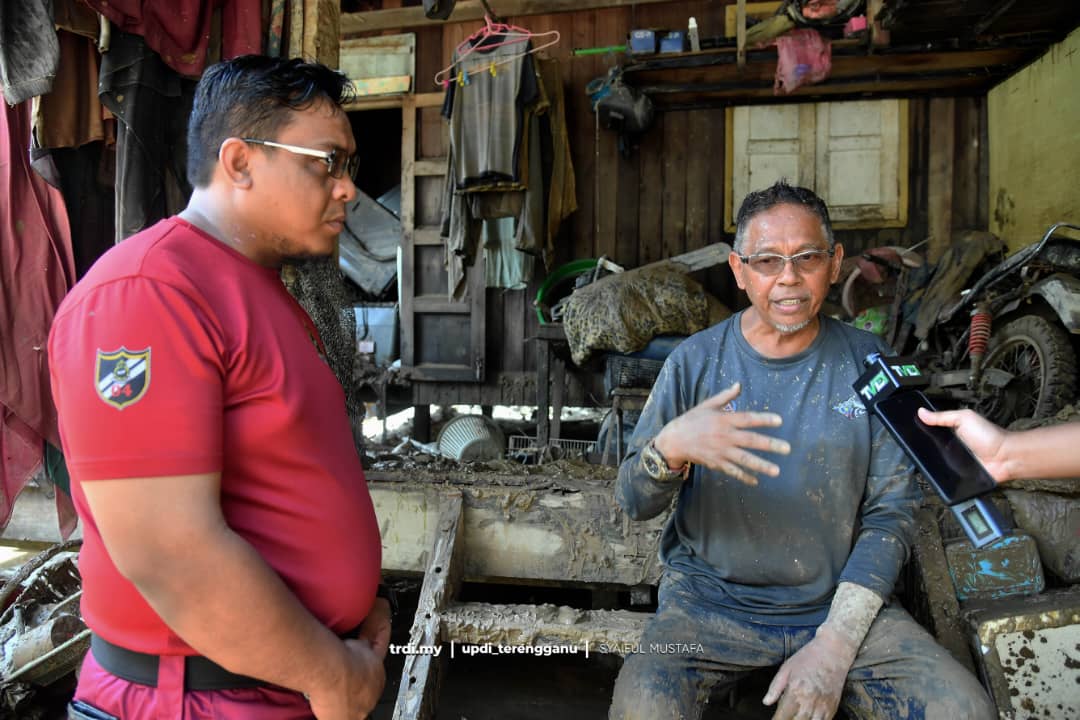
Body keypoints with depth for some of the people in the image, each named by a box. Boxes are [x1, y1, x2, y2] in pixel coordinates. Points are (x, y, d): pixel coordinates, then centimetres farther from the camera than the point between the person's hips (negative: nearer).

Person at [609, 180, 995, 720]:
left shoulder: (866, 362, 0)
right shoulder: (694, 361, -4)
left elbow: (891, 511, -1)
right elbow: (633, 502, -6)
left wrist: (834, 645, -11)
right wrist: (670, 446, -30)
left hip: (839, 601, 3)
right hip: (711, 598, -2)